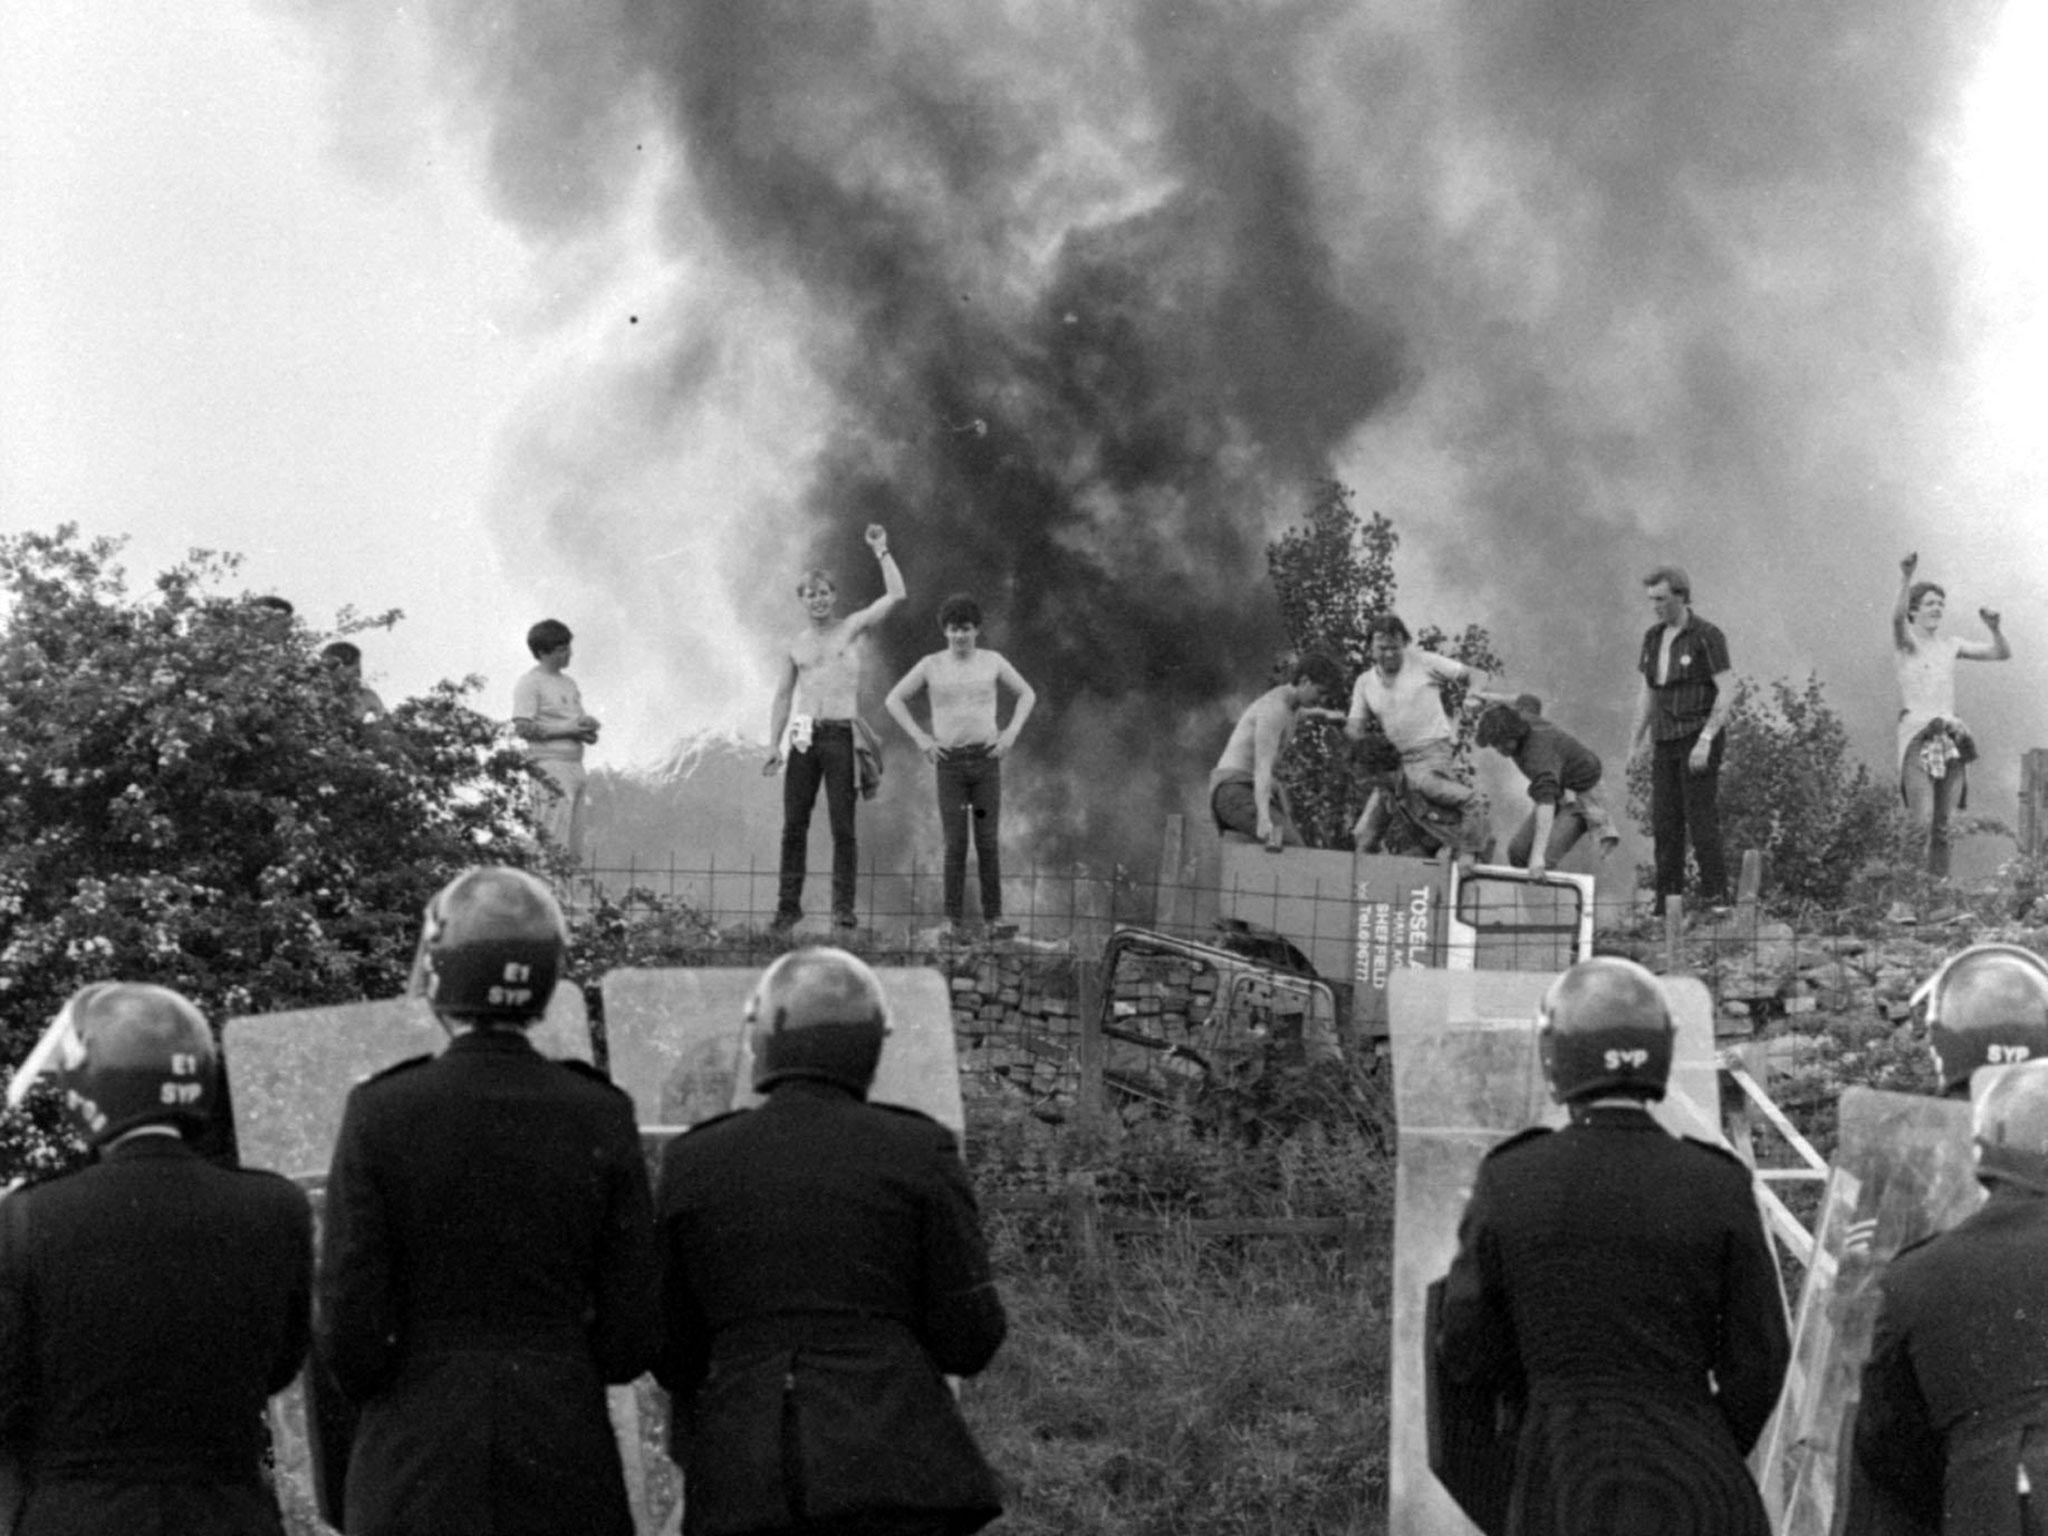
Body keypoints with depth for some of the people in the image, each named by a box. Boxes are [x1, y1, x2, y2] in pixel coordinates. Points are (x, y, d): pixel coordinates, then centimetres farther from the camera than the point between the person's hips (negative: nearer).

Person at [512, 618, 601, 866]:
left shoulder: (569, 683, 21)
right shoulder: (530, 684, -4)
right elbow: (523, 728, -13)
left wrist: (587, 728, -1)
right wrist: (567, 729, -14)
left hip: (575, 765, 8)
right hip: (550, 768, -8)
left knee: (574, 850, 6)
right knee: (553, 844, -14)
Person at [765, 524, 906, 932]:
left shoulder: (853, 628, 8)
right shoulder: (795, 648, 14)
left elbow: (897, 594, -1)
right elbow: (782, 698, 16)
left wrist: (881, 551, -2)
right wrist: (774, 746, 7)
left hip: (841, 735, -3)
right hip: (803, 738, 3)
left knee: (843, 827, -5)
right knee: (794, 825, 1)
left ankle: (843, 906, -3)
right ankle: (788, 905, 6)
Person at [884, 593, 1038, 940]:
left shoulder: (992, 661, 3)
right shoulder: (931, 665, 0)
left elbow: (1027, 694, 15)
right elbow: (893, 700, 7)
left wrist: (1011, 732, 1)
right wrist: (919, 738, -3)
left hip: (986, 759, 1)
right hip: (949, 762, -1)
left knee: (987, 841, -3)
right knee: (955, 843, -6)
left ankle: (993, 920, 1)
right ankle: (952, 922, -1)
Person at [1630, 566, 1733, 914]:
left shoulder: (1708, 636, -11)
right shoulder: (1654, 638, 10)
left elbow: (1727, 692, -16)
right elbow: (1648, 694, 16)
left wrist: (1705, 740, -24)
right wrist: (1636, 742, 8)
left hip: (1700, 738, -6)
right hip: (1667, 742, 6)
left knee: (1701, 819, -10)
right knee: (1664, 821, 1)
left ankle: (1715, 898, -4)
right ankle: (1667, 901, 4)